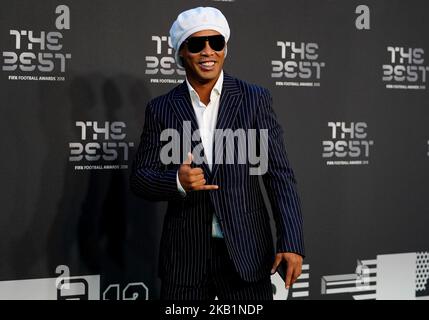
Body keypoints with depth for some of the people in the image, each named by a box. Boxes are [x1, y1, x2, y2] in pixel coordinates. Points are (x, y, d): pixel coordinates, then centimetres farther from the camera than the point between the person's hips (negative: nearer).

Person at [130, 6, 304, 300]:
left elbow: (280, 175, -2)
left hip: (246, 251, -1)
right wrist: (177, 181, -18)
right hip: (185, 254, 1)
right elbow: (140, 178, 4)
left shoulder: (255, 99, 0)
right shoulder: (161, 109, 3)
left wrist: (291, 242, -11)